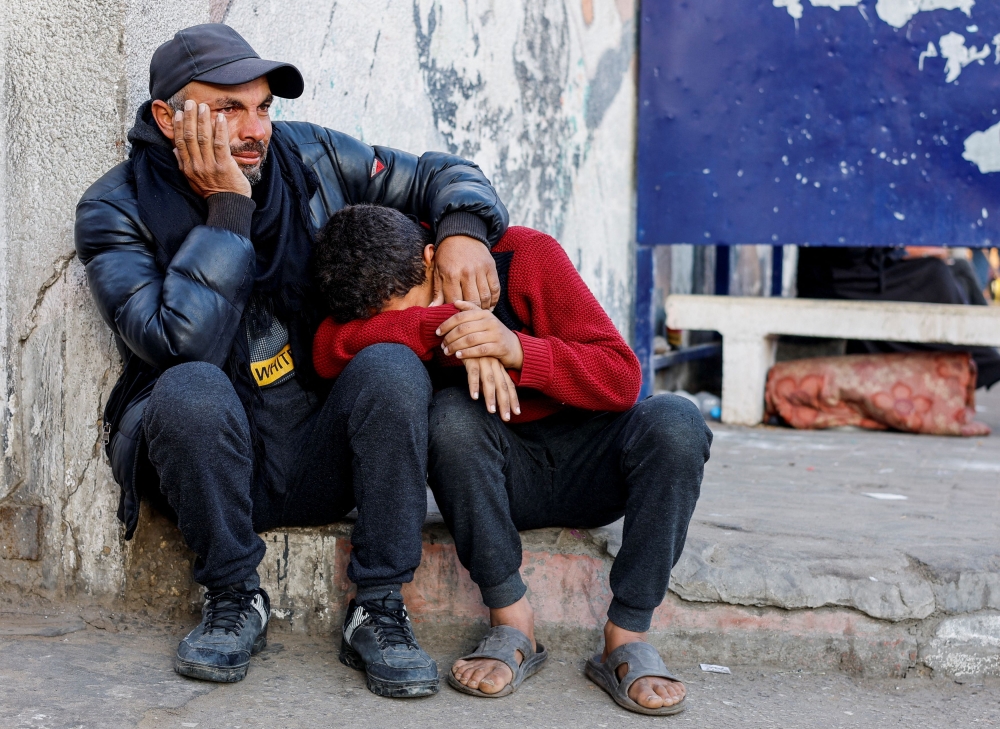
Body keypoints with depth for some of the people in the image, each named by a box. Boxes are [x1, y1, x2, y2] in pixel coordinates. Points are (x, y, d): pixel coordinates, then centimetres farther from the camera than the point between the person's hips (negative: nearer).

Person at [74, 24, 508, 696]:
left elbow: (440, 175, 11)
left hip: (320, 455, 3)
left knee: (393, 367, -27)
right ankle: (236, 600, -11)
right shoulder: (116, 210, -6)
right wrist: (227, 211, -22)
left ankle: (380, 611, -16)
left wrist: (462, 230, -11)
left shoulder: (307, 156, 2)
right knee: (191, 389, -34)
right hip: (207, 459, -2)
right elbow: (182, 344, -23)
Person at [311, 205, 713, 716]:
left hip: (587, 464, -1)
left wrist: (517, 348, -36)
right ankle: (512, 622, -21)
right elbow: (328, 352, -30)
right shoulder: (380, 293, -8)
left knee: (674, 419, -29)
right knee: (452, 415, -31)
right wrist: (443, 327, -39)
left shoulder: (525, 256, -15)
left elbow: (621, 378, -20)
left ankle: (626, 636, -23)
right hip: (500, 478, 1)